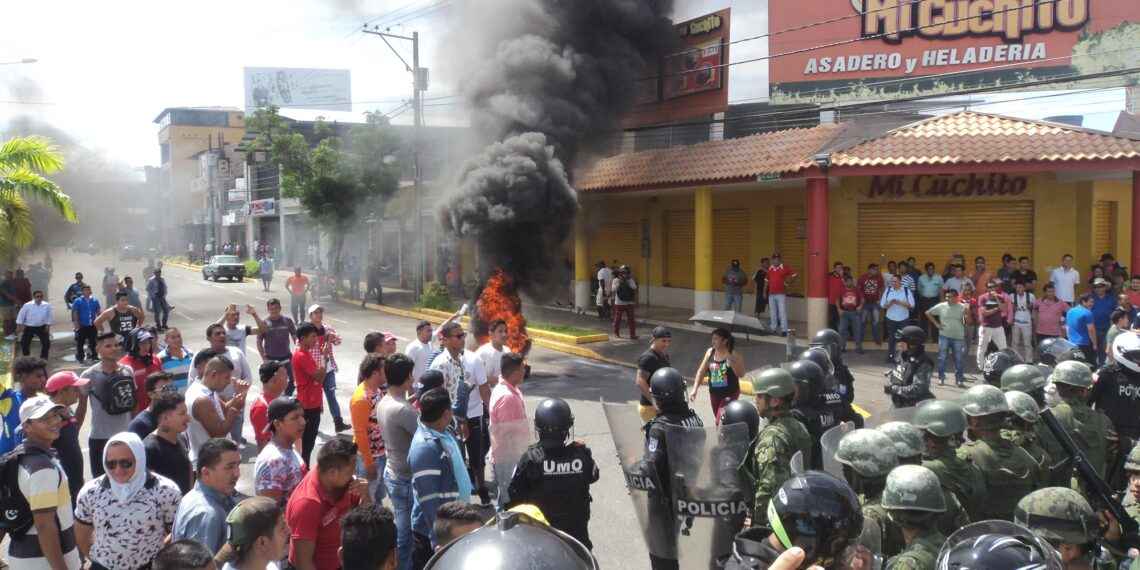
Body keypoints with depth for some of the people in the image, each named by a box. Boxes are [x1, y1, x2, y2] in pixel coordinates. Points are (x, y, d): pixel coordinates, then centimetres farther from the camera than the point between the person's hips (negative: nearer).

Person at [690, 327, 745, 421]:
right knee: (720, 421, 15)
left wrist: (730, 359, -31)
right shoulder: (710, 352, 0)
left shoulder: (734, 354, -13)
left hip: (730, 393, -5)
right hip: (714, 393, 5)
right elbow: (701, 372, 4)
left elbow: (740, 373, -21)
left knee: (720, 422, -12)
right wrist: (695, 390, -2)